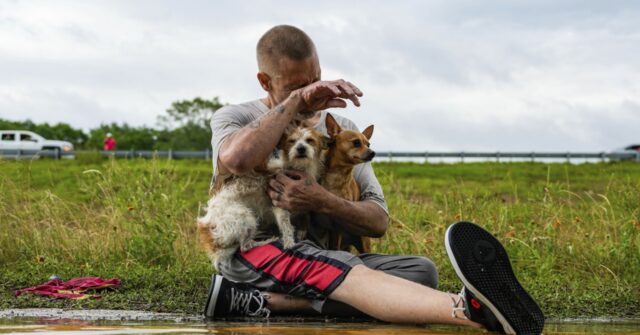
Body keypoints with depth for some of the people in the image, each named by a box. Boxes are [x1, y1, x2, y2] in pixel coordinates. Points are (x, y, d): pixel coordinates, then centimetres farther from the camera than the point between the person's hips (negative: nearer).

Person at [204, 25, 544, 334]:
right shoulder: (233, 118, 5)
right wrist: (295, 101, -16)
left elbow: (378, 222, 6)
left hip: (320, 259, 6)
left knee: (420, 271, -22)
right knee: (354, 276, -37)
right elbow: (236, 159, -24)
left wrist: (323, 203, -14)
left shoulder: (342, 129, 15)